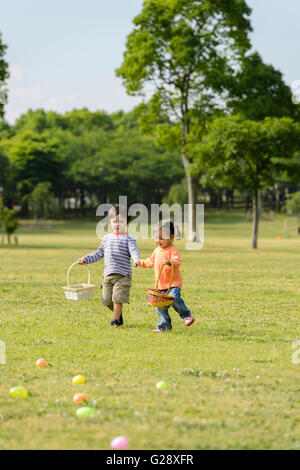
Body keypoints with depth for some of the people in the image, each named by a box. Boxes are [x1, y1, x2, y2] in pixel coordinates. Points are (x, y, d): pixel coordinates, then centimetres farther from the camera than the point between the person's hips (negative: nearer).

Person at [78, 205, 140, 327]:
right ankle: (119, 314, 31)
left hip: (123, 275, -5)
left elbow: (134, 251, -18)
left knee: (117, 298, -10)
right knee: (107, 300, 7)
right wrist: (86, 259, 15)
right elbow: (99, 253, 22)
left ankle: (115, 320, 0)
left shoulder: (128, 239, -2)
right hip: (108, 274, 5)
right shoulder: (107, 238, 15)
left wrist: (136, 259, -39)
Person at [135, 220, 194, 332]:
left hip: (173, 283, -7)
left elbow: (178, 262, -28)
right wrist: (141, 262, 23)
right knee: (160, 307, 6)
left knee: (173, 298, -30)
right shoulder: (157, 250, 13)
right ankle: (164, 326, 19)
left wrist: (171, 262, -47)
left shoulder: (172, 250, -11)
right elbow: (151, 261, 31)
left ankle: (186, 315, -7)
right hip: (161, 285, 7)